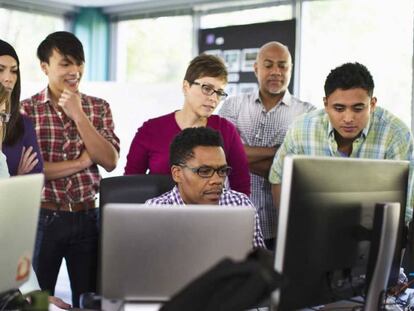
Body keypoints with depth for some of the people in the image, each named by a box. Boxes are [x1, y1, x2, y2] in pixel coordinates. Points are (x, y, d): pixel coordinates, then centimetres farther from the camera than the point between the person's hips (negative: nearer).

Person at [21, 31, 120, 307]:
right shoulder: (26, 110, -5)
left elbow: (110, 161, -7)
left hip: (87, 218, 3)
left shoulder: (99, 107, 5)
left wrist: (78, 114, -12)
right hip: (43, 219, -2)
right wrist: (81, 162, -12)